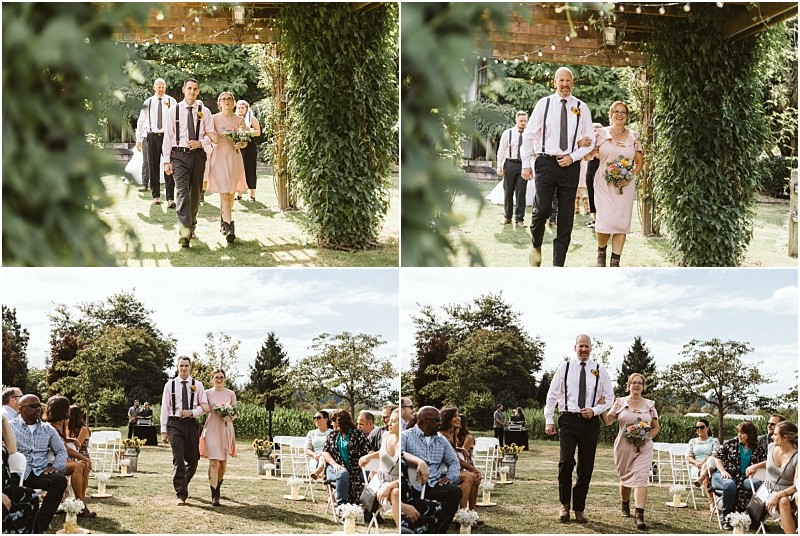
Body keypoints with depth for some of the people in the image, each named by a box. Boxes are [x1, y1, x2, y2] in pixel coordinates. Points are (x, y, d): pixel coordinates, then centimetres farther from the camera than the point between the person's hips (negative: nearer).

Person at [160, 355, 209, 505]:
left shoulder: (197, 385, 6)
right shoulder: (170, 385, 4)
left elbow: (205, 406, 5)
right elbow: (165, 408, 3)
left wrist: (192, 412, -13)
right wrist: (164, 431, -1)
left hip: (192, 424, 2)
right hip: (175, 424, -2)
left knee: (193, 459, 9)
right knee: (178, 459, -11)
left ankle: (182, 485, 34)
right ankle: (181, 495, -9)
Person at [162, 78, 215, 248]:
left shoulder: (204, 111, 6)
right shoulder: (174, 110, 2)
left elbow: (211, 135, 8)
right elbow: (168, 136, 2)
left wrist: (200, 142, -14)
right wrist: (167, 160, -4)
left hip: (198, 154, 3)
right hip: (180, 155, -2)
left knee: (196, 193, 11)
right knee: (182, 192, -15)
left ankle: (191, 226, 30)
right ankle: (184, 232, -25)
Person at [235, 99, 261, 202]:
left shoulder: (252, 119, 4)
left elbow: (258, 132, -3)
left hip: (250, 148, -4)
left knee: (250, 170, -4)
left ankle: (252, 195, -1)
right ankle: (239, 193, 7)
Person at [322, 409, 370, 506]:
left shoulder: (357, 434, 8)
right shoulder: (332, 436, 22)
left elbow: (368, 452, 0)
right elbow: (325, 452, 12)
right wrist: (335, 464, -7)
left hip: (355, 470, -2)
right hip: (335, 468, 2)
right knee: (342, 474, -34)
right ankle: (341, 504, -33)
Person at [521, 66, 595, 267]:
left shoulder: (581, 108, 5)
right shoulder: (543, 104, 3)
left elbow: (589, 141, 9)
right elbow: (529, 135, 5)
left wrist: (573, 157, -7)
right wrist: (526, 164, -1)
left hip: (570, 165, 2)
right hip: (546, 162, -1)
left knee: (566, 216, 3)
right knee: (542, 209, -12)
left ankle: (558, 264, 8)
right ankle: (536, 246, 17)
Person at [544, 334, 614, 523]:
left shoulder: (600, 371, 7)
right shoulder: (564, 368, 5)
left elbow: (609, 398, 10)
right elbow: (552, 395, 5)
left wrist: (594, 410, -7)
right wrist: (549, 420, -2)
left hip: (590, 421, 2)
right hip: (568, 419, -2)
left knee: (586, 467, 4)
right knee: (566, 461, -16)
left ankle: (579, 510, 14)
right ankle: (565, 505, 1)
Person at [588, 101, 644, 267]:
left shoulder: (633, 136, 7)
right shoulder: (601, 133, 3)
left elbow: (639, 162, 12)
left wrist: (630, 176, -4)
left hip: (625, 184, 2)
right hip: (604, 183, -2)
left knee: (622, 221, -3)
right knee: (605, 220, -13)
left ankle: (615, 261, 2)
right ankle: (601, 251, 15)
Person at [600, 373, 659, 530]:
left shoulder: (649, 405, 7)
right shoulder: (620, 402, 4)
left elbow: (655, 427, 12)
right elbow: (607, 421, 1)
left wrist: (647, 437, -6)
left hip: (643, 448, -1)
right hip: (624, 446, 1)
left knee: (641, 479, -16)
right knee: (625, 478, 13)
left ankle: (639, 515, -23)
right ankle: (625, 506, 39)